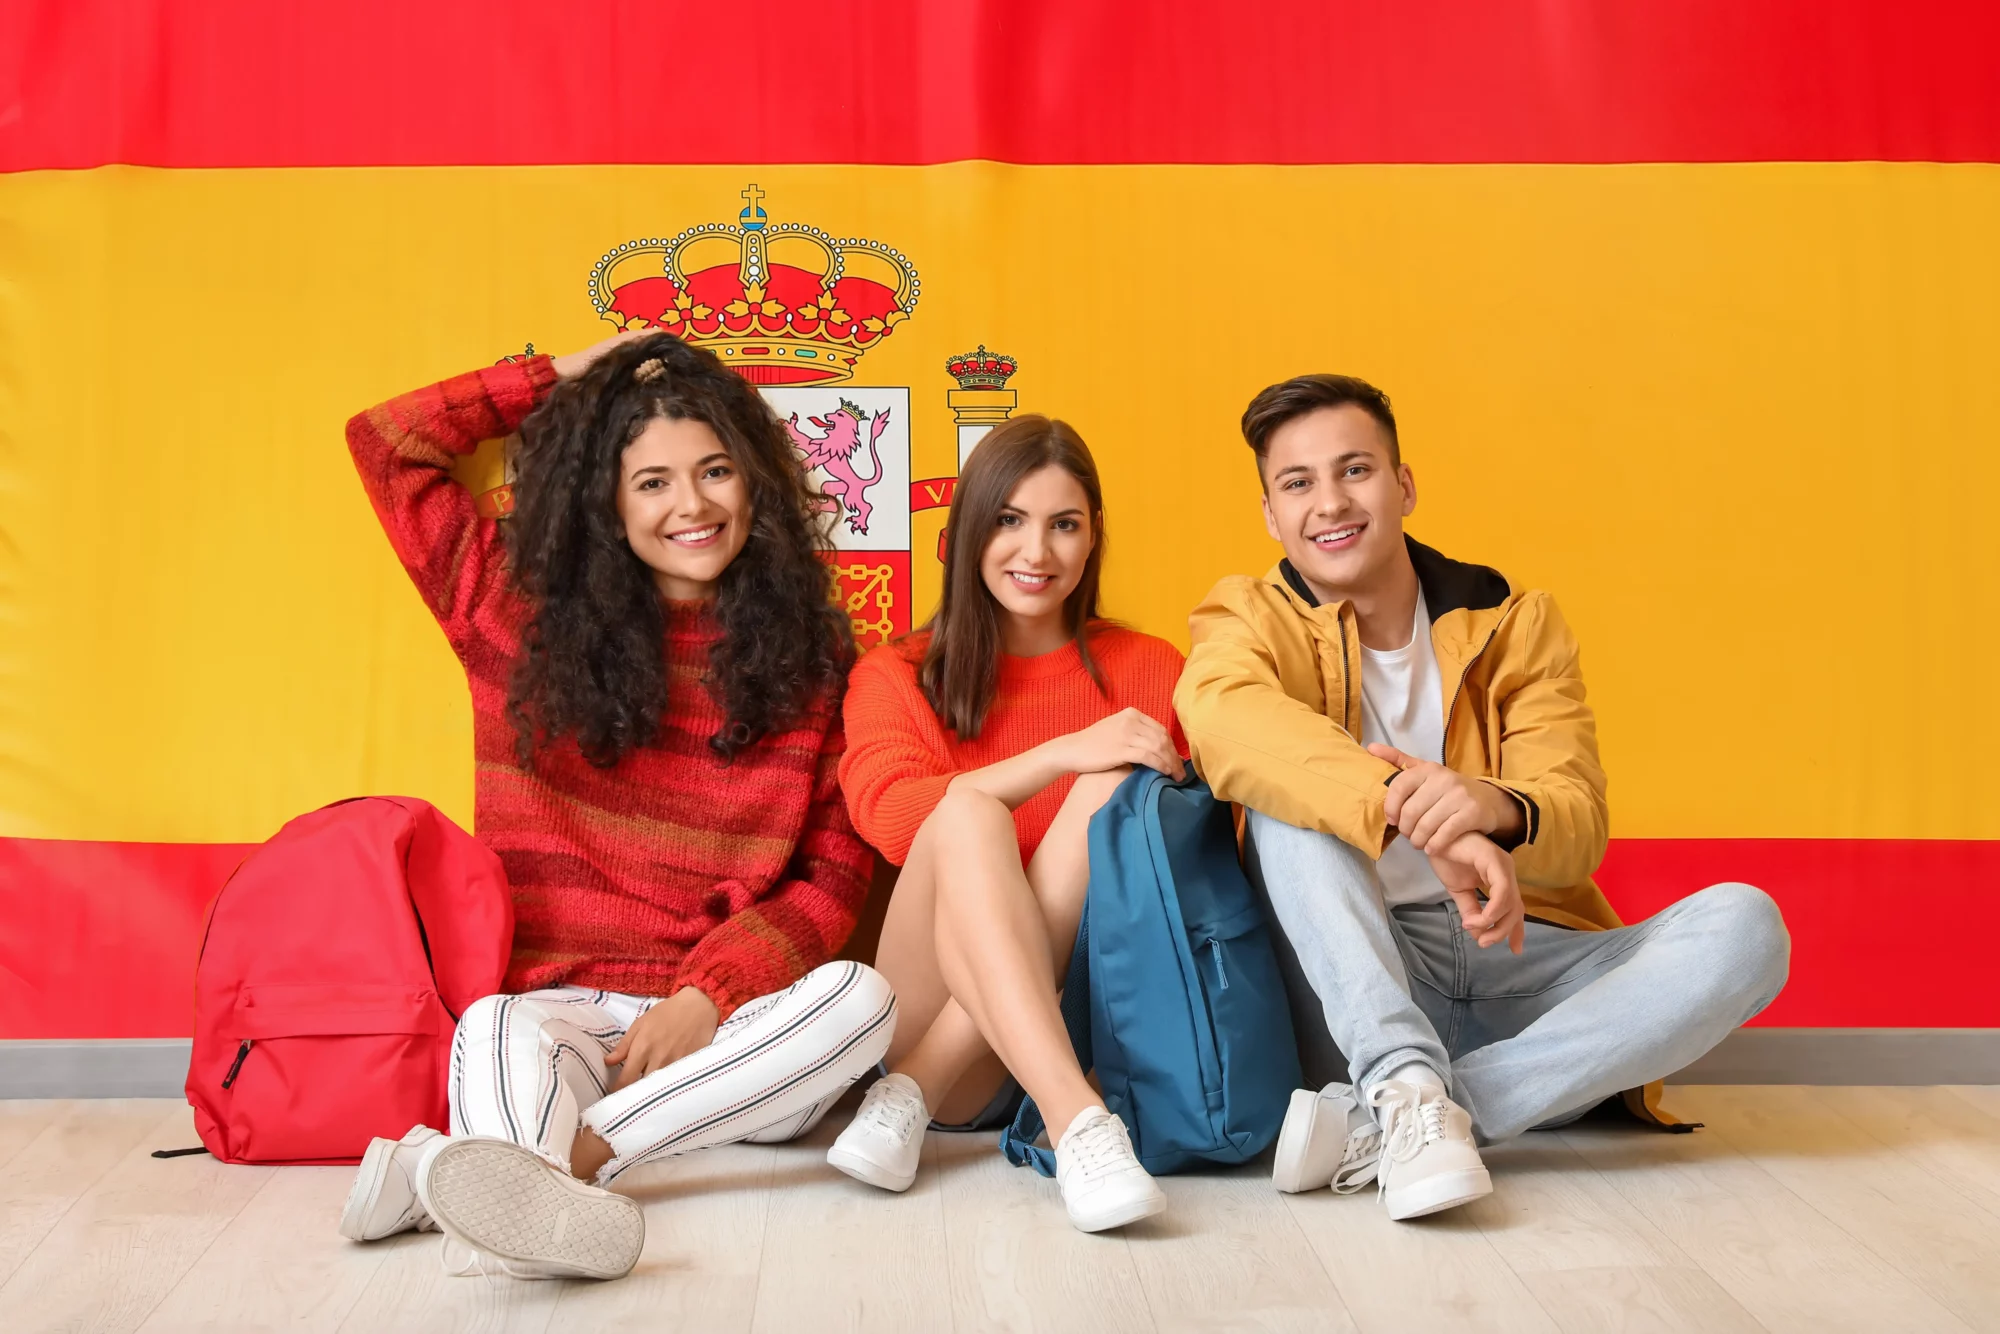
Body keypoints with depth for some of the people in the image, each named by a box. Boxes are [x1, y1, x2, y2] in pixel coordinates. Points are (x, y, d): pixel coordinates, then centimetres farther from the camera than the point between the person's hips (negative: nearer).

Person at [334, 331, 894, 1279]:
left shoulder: (807, 652, 9)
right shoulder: (525, 616, 12)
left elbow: (837, 871, 5)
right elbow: (385, 440, 15)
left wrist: (710, 995, -11)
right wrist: (562, 378, 15)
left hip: (724, 1033, 1)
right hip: (559, 1012, 0)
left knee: (861, 995, -31)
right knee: (500, 1029, -33)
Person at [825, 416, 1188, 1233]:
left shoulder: (1150, 673, 14)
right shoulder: (895, 677, 11)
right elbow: (887, 813, -9)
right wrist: (1063, 753, -20)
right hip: (925, 1015, -1)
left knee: (1121, 788, -24)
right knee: (968, 812, -28)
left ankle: (913, 1093, -26)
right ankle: (1077, 1124, -43)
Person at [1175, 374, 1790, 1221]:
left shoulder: (1516, 623, 6)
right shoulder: (1249, 620, 0)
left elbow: (1579, 828, -6)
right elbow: (1223, 717, -27)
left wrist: (1498, 810, -32)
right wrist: (1412, 809, -44)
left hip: (1528, 966, 3)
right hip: (1358, 979, -2)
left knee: (1741, 926, -24)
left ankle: (1375, 1124, -31)